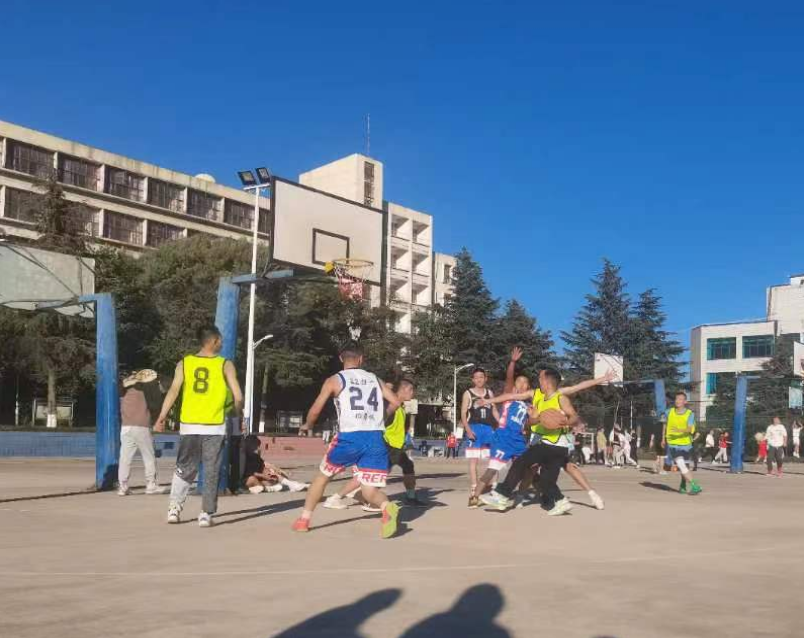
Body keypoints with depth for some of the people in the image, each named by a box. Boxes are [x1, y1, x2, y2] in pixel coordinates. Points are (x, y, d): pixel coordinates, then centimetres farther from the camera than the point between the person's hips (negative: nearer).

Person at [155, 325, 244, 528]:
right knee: (211, 472, 6)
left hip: (188, 425, 2)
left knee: (184, 469, 17)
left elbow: (173, 391, -7)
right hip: (214, 427, -2)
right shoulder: (225, 365, -2)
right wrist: (238, 413, 12)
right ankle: (206, 514, 5)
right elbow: (238, 397, -6)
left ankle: (174, 508, 13)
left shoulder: (184, 363, 4)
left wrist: (162, 417, -8)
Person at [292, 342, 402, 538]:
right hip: (375, 438, 2)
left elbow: (315, 411, 5)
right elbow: (395, 402, 11)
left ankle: (304, 520, 24)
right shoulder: (375, 379, 17)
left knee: (323, 475, 22)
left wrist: (306, 426, 25)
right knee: (370, 490, 5)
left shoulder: (335, 380, 7)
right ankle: (387, 507, -27)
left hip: (349, 437, -2)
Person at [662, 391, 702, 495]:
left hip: (685, 443, 0)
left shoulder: (690, 414, -10)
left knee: (683, 466, 16)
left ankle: (683, 486, 36)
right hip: (673, 444, 0)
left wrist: (680, 430, -44)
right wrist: (663, 439, 21)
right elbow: (665, 425, 15)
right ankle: (695, 486, -15)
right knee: (681, 465, -16)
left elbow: (690, 429, -25)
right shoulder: (669, 412, -2)